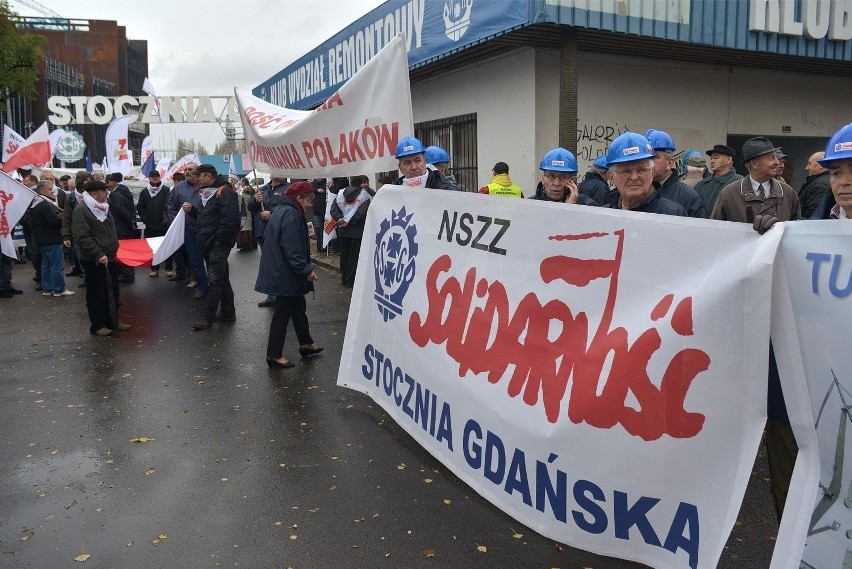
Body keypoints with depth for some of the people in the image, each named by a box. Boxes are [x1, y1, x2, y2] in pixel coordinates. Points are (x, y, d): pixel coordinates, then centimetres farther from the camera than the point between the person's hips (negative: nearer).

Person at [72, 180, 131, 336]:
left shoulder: (103, 208, 15)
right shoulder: (81, 211, -14)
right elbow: (83, 238, -21)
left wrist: (115, 249, 18)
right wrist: (99, 254, -26)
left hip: (109, 258, 9)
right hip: (93, 261, -9)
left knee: (112, 291, 14)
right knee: (96, 294, 1)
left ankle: (112, 322, 26)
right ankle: (97, 326, 11)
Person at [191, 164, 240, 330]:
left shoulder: (225, 192, -13)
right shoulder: (207, 192, 18)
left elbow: (230, 220, -23)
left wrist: (218, 239, -19)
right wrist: (191, 210, 8)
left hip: (218, 244, -10)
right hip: (208, 244, 10)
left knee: (214, 280, -7)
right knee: (222, 279, 14)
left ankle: (207, 317, -5)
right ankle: (228, 312, 22)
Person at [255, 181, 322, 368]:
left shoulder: (282, 211, 12)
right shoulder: (291, 215, -20)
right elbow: (292, 249, -26)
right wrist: (307, 270, -21)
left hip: (280, 272, 11)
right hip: (285, 274, -11)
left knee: (298, 306, 20)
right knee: (283, 312, -2)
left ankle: (306, 344, 33)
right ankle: (274, 355, 7)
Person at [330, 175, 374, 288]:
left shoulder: (341, 193, 6)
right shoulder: (366, 194, -9)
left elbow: (333, 208, -3)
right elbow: (362, 212, -18)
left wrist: (340, 218, -13)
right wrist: (348, 221, -14)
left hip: (343, 230, 5)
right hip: (358, 230, -5)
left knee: (344, 254, 15)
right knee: (354, 256, 3)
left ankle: (344, 279, 23)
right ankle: (350, 281, 6)